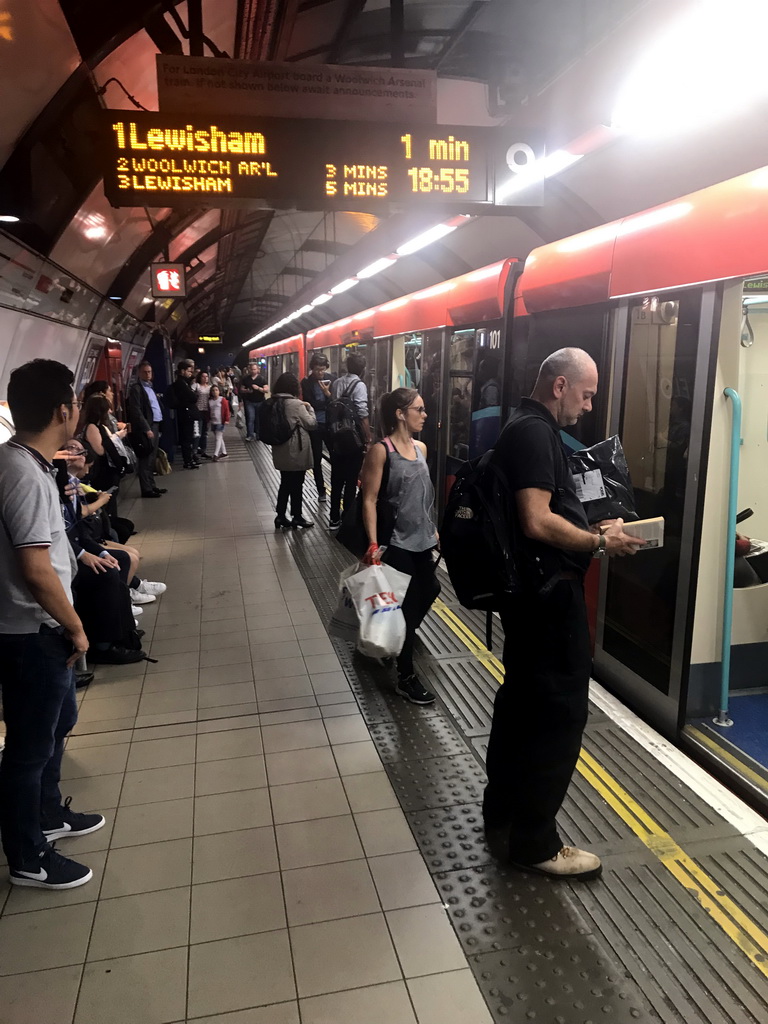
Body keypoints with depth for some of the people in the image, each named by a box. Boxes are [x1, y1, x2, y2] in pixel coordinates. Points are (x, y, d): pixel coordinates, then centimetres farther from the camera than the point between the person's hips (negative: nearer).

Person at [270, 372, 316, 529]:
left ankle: (280, 516, 18)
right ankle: (296, 517, 15)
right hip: (296, 451, -7)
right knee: (297, 484, 6)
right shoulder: (296, 404, -17)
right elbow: (311, 424, -11)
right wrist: (309, 407, 4)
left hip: (281, 451, 7)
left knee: (285, 483, 16)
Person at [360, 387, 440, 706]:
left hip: (423, 539, 7)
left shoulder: (421, 447, 7)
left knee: (428, 592, 14)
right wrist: (372, 544, -21)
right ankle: (406, 676, 15)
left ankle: (401, 638, 43)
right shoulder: (381, 450, -13)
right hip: (398, 542, -7)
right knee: (407, 605, 0)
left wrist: (433, 528, 19)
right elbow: (369, 500, -15)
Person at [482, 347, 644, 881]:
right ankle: (535, 841, 10)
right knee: (561, 710, -2)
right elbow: (537, 522, -27)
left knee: (522, 696, 19)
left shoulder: (527, 429, 15)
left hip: (531, 590, 11)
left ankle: (502, 805, 35)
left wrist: (593, 529, 11)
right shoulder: (535, 433, -18)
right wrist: (601, 543, -15)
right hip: (550, 592, -11)